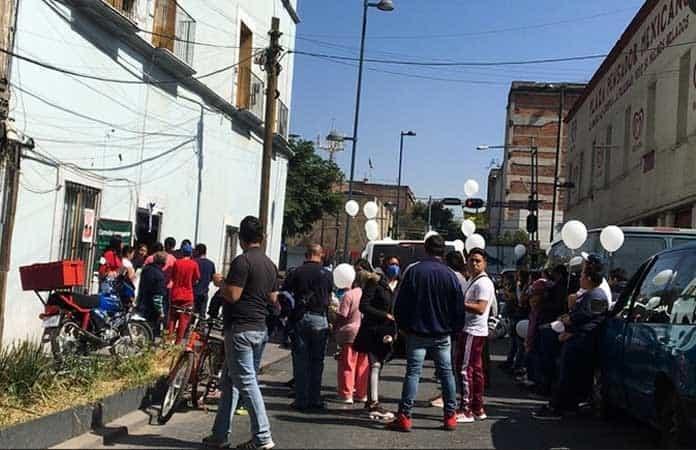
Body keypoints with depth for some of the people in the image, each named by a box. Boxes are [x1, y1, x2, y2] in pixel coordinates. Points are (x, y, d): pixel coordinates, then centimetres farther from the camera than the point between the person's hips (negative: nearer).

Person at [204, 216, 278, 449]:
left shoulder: (242, 261, -15)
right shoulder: (270, 264, 11)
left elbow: (232, 295, -21)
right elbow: (272, 298, 16)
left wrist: (221, 283, -2)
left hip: (240, 328, -9)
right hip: (260, 328, 9)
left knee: (247, 382, -4)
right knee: (230, 381, 15)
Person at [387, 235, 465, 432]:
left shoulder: (413, 271, -8)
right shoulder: (450, 275, -3)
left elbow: (400, 303, -5)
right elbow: (459, 308, 2)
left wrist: (404, 326, 8)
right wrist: (453, 328, 15)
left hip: (417, 333, -1)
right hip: (442, 334, 2)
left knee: (413, 372, -1)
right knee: (446, 372, 10)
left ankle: (404, 416, -3)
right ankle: (450, 416, 14)